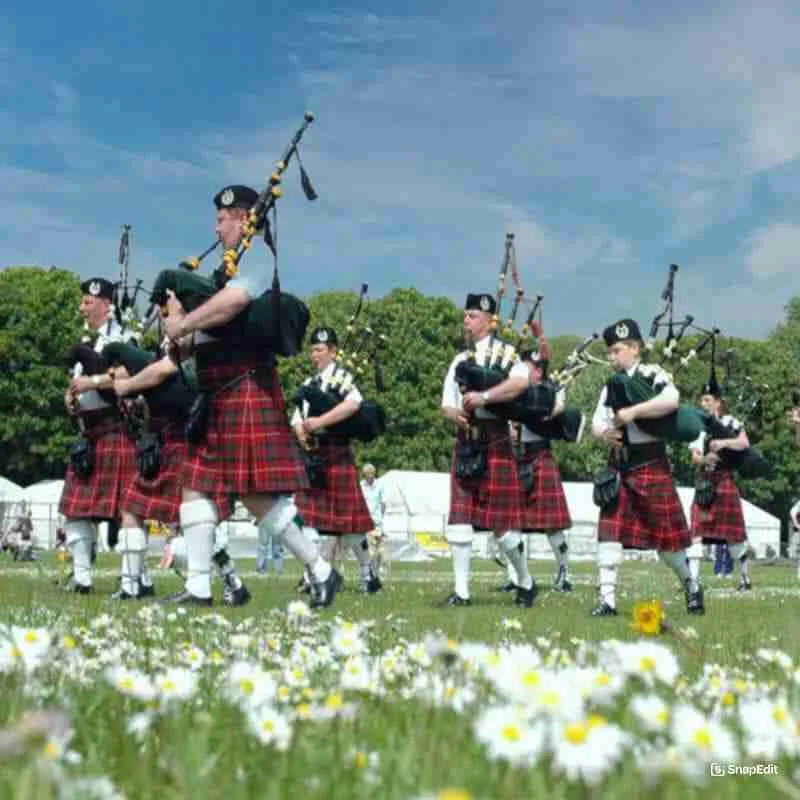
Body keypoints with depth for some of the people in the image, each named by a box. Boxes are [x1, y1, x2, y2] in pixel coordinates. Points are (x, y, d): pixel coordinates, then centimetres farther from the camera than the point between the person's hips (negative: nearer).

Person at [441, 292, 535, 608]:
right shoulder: (460, 360, 15)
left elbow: (521, 381, -22)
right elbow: (446, 404, 14)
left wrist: (483, 397, -24)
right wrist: (455, 414, -9)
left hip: (494, 442, -5)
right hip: (465, 443, 5)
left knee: (502, 521, -2)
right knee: (459, 518, 0)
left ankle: (526, 582, 18)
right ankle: (461, 590, 5)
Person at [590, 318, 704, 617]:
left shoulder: (653, 375, -6)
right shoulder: (611, 385, 12)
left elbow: (672, 400, -25)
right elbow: (596, 422, 12)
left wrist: (633, 411, -27)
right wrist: (604, 433, -10)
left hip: (651, 468, -5)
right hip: (619, 469, 5)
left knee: (665, 534, 3)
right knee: (609, 531, -6)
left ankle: (691, 585, 28)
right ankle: (607, 600, -4)